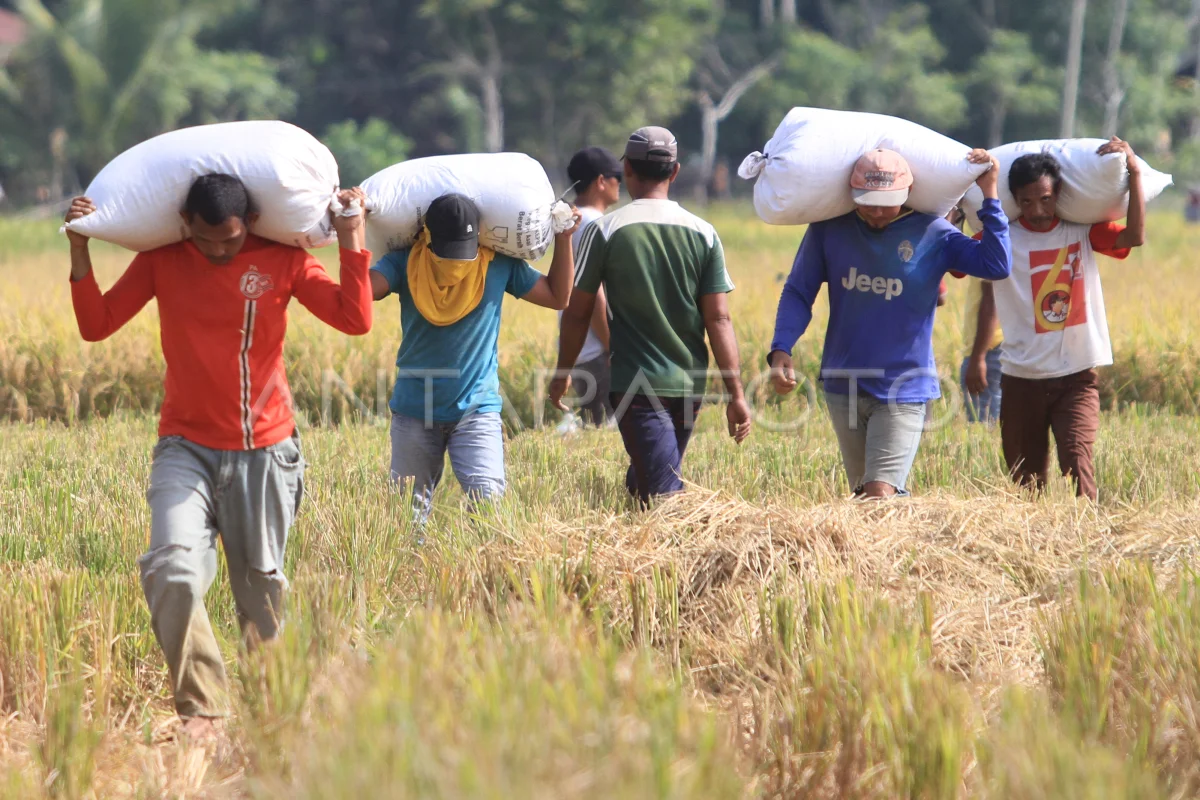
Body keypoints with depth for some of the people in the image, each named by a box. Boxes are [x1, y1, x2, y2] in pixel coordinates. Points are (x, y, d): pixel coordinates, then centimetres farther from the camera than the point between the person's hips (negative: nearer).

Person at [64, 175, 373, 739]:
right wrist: (80, 251, -11)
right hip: (187, 448, 0)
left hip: (265, 452, 0)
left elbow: (354, 320, -8)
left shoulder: (282, 259, -2)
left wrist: (352, 242, -15)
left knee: (260, 585, 6)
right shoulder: (162, 260, 0)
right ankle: (200, 707, -18)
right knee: (172, 570, -22)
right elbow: (95, 326, 0)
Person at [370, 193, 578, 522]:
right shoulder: (405, 263, -5)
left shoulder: (499, 265, -2)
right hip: (414, 410, 1)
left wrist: (563, 239, 1)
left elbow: (558, 296, 8)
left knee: (487, 499, -17)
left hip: (476, 408, -1)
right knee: (407, 510, 7)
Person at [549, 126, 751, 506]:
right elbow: (718, 320, -2)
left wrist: (562, 373, 13)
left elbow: (577, 313, -1)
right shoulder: (702, 233, 1)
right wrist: (736, 393, 0)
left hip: (635, 385, -4)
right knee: (643, 481, 21)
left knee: (662, 495, -9)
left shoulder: (605, 230, -6)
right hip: (689, 385, 4)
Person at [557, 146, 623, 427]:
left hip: (576, 350, 10)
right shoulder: (593, 225, -15)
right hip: (597, 351, -10)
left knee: (596, 429, 13)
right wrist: (614, 351, -18)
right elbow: (593, 293, -20)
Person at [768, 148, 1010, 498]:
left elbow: (996, 266, -16)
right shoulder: (829, 229, -3)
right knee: (862, 493, 13)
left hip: (903, 390, -3)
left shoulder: (932, 233, -7)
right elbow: (798, 292, 2)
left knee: (880, 495, -16)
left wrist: (989, 195, -18)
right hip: (843, 386, 3)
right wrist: (781, 350, -13)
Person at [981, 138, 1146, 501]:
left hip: (1075, 377, -1)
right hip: (1021, 379, 1)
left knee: (1076, 460, -19)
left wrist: (1134, 172, -16)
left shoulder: (1082, 231, 0)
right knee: (1026, 478, 9)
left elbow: (1135, 236, -13)